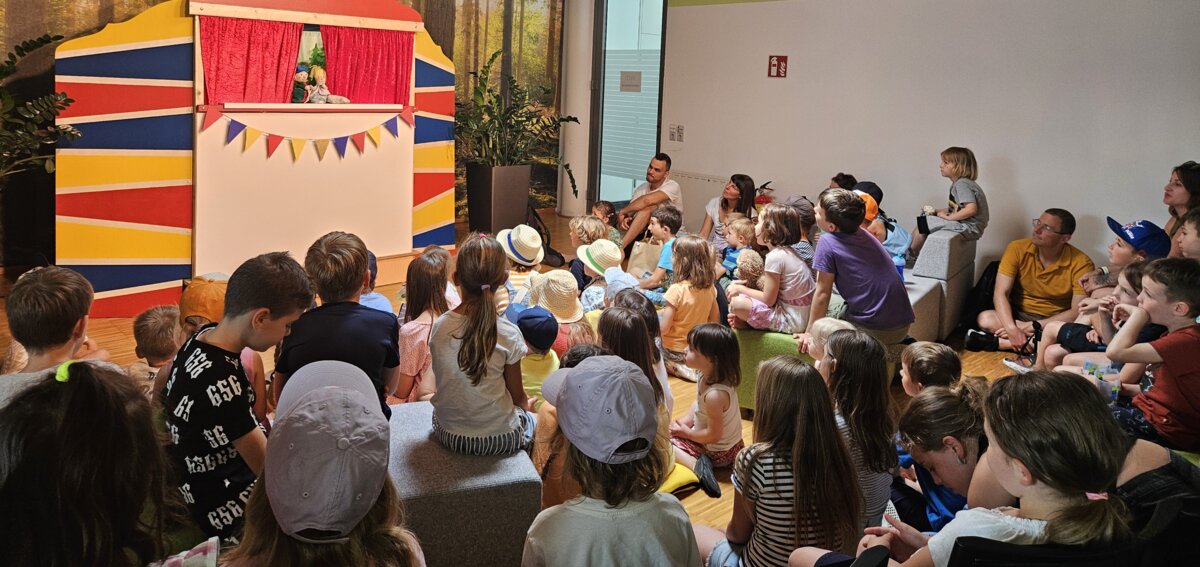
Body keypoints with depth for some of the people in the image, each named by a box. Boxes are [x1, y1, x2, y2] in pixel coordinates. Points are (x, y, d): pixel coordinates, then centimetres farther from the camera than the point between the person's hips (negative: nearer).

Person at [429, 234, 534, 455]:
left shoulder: (439, 327, -13)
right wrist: (525, 406, 15)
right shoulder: (508, 334, -21)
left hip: (448, 435, 3)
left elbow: (445, 381, 2)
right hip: (500, 439, -3)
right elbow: (517, 396, -9)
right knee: (532, 417, 29)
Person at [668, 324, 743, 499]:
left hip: (719, 452, -9)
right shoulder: (705, 375, -11)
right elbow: (698, 404, 10)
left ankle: (696, 465, -19)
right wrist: (686, 420, -2)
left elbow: (714, 435, -27)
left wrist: (687, 432, -14)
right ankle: (700, 464, 13)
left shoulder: (715, 395, -37)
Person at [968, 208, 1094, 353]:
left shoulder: (1081, 263, -14)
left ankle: (999, 342, -29)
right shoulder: (1017, 249, -10)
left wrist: (1033, 326, -27)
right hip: (1018, 315, 0)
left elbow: (1078, 311, -19)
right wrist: (1012, 329, -33)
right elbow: (1001, 294, -15)